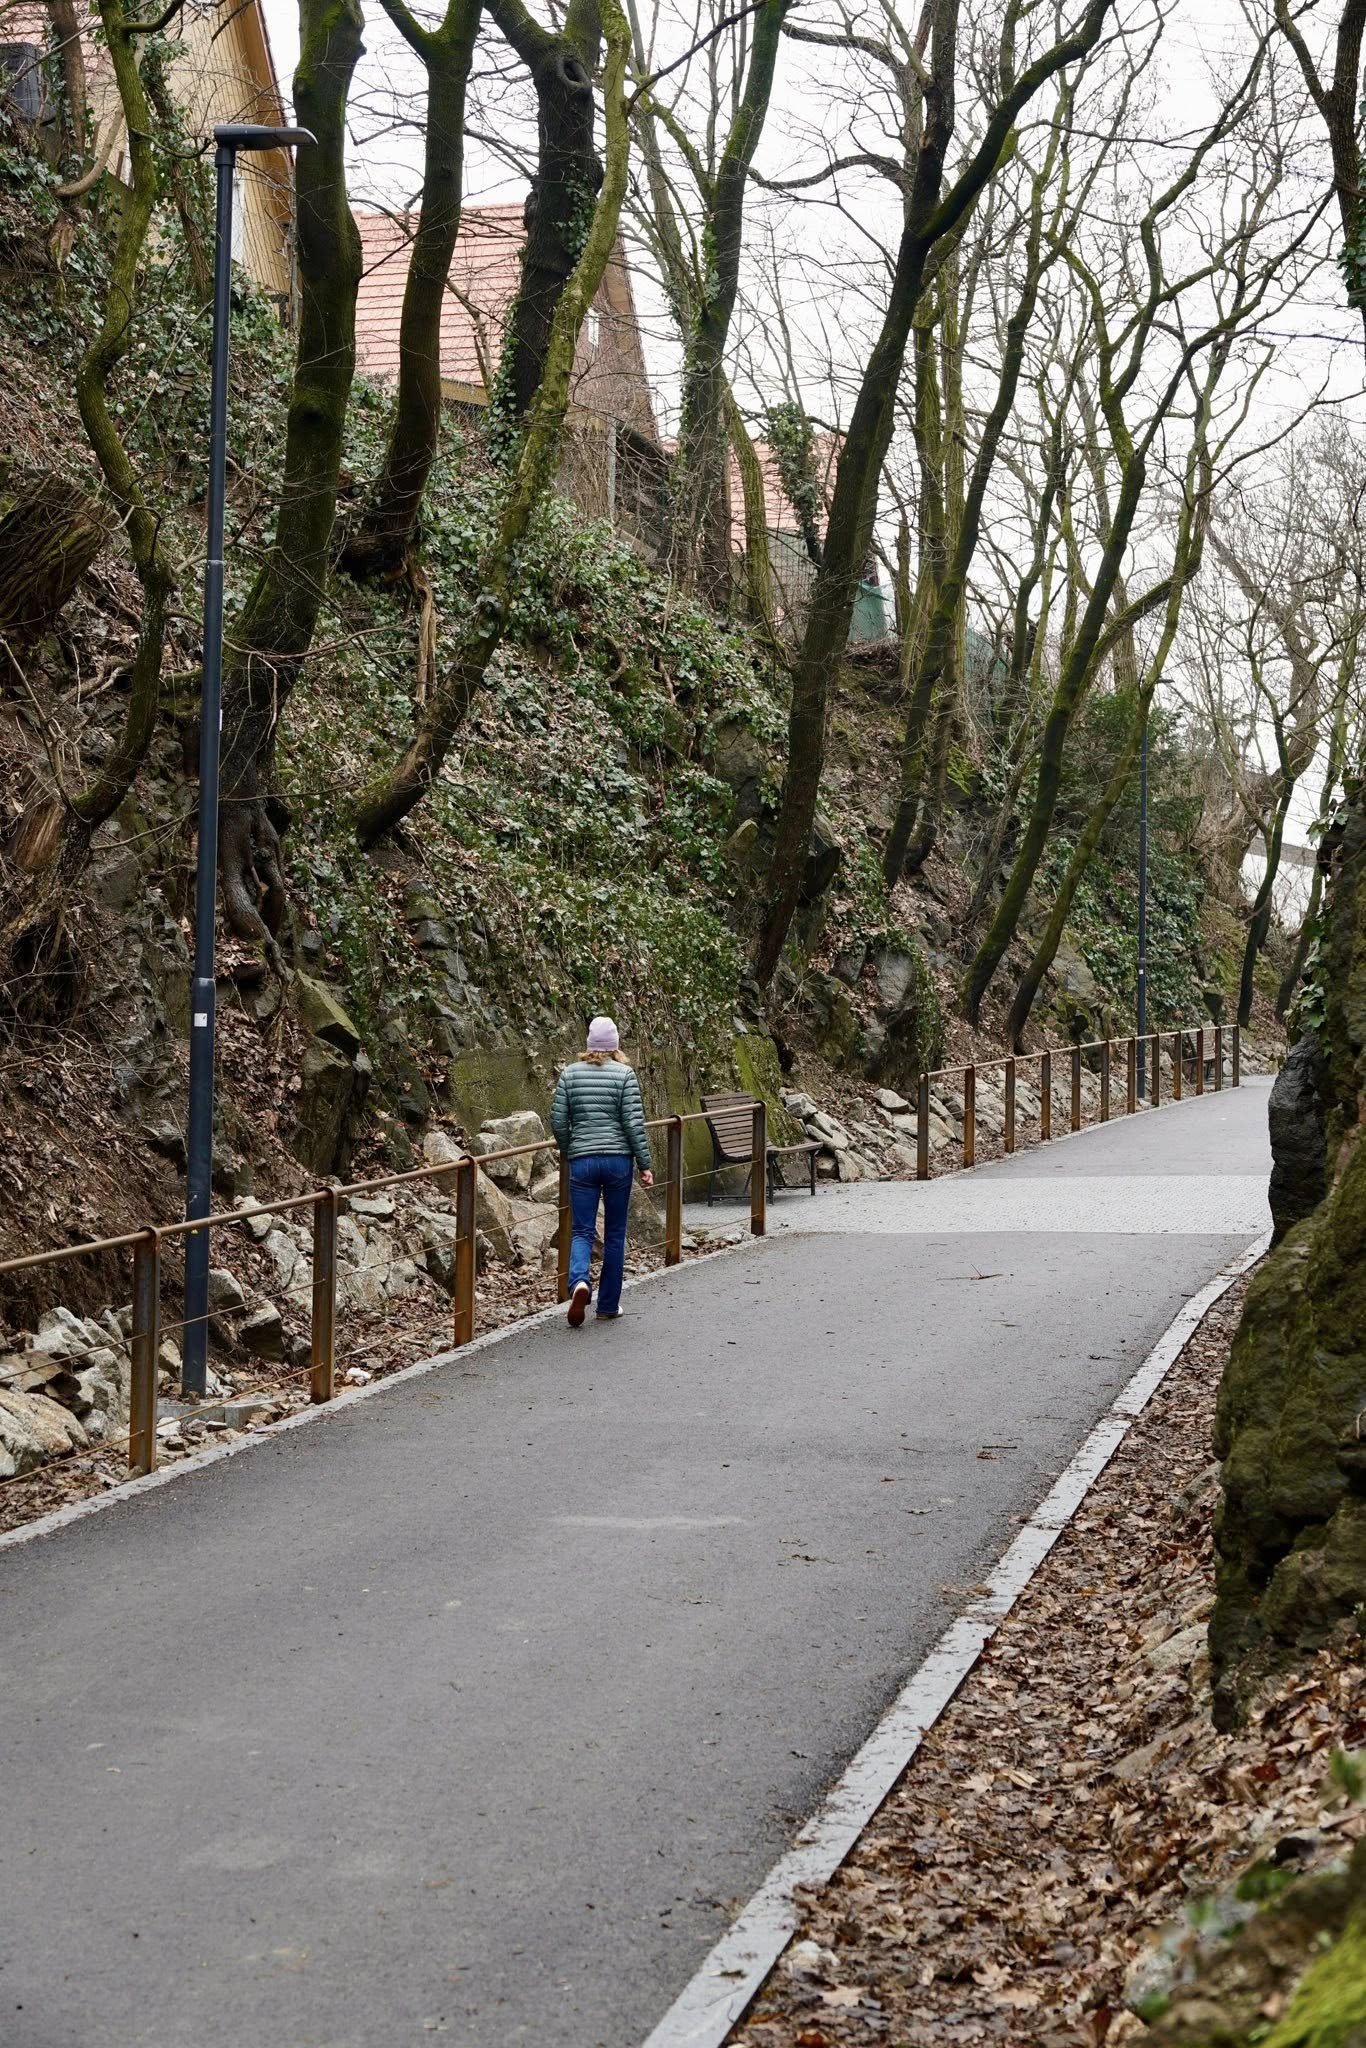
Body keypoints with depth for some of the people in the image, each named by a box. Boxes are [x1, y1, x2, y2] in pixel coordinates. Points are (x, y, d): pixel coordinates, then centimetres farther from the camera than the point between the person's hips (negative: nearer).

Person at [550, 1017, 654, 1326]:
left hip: (582, 1161, 1)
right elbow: (634, 1124, -8)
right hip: (618, 1159, -1)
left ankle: (579, 1282, -26)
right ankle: (608, 1306, 15)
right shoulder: (624, 1075, -4)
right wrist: (645, 1165, -2)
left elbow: (558, 1122, 2)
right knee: (615, 1233, 10)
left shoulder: (570, 1074, 2)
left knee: (582, 1231, 4)